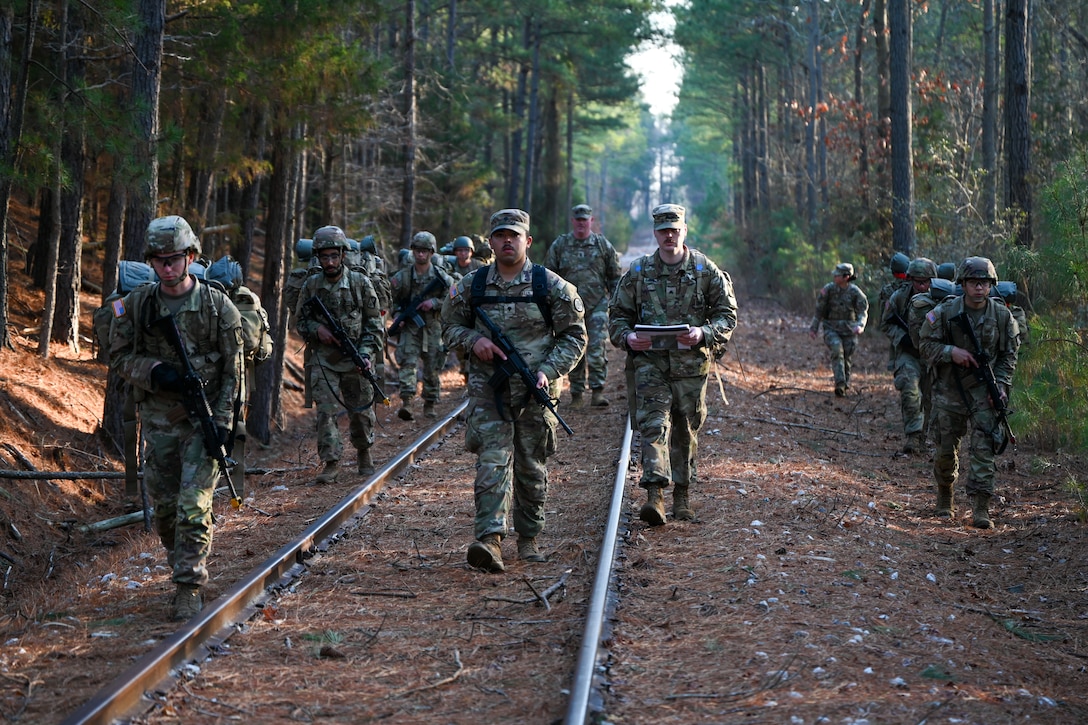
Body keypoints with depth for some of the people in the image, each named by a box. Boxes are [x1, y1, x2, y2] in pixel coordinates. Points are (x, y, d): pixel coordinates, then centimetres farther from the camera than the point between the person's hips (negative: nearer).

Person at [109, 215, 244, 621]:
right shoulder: (136, 305, 1)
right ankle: (183, 568, 31)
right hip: (158, 420, 4)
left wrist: (221, 421, -12)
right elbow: (120, 356, 6)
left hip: (203, 419, -3)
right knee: (164, 506, 11)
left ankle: (189, 588, -5)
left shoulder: (218, 306, -7)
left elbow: (232, 370, -4)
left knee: (193, 506, -11)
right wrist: (154, 371, -14)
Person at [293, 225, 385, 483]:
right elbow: (300, 320, 11)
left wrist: (367, 354, -12)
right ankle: (331, 463, -4)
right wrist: (317, 329, -11)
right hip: (323, 359, 1)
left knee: (361, 411, 10)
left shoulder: (360, 283, -3)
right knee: (326, 411, -8)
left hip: (356, 359, -1)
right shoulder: (311, 285, 1)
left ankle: (364, 452, 33)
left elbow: (374, 323, -1)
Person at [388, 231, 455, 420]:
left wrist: (435, 302, -13)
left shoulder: (441, 277, 0)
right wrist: (392, 288, -15)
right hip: (410, 326, -1)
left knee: (432, 368, 7)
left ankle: (429, 404, 20)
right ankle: (406, 401, -25)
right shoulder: (402, 276, 1)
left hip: (433, 327, 1)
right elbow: (390, 300, 6)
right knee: (408, 363, -16)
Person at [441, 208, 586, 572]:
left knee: (531, 467, 8)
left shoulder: (550, 285, 0)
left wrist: (548, 371, -10)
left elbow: (574, 335, 3)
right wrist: (473, 340, -7)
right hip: (488, 391, 0)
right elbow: (450, 325, 15)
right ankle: (489, 539, -22)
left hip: (533, 392, 0)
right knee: (492, 461, -13)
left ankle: (529, 538, 23)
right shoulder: (471, 286, 4)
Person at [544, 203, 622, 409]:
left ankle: (598, 391, -10)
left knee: (597, 347, -11)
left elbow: (615, 277, 11)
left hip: (598, 305, -1)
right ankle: (576, 394, 12)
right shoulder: (559, 245, 6)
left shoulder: (603, 245, 6)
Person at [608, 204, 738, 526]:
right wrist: (627, 337, -10)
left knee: (686, 432, 8)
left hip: (691, 363, 1)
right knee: (654, 424, -15)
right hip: (649, 361, 0)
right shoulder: (638, 272, 6)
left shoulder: (706, 270, 4)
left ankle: (682, 496, 21)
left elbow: (727, 314, 4)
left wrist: (703, 334, -15)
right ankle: (655, 495, -23)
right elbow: (617, 314, 12)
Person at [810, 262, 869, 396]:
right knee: (837, 351, -24)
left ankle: (845, 385, 27)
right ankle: (840, 384, -32)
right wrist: (814, 328, 6)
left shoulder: (855, 292, -5)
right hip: (831, 328, -1)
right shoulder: (828, 289, -5)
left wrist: (860, 325, -24)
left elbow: (863, 312, -5)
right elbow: (819, 310, 3)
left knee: (846, 357, 4)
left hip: (849, 329, 1)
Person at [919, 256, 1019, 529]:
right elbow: (927, 346, -3)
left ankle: (980, 508, -11)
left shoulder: (1002, 315, -2)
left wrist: (1001, 385, -6)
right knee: (946, 448, 9)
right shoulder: (945, 312, -7)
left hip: (984, 392, 0)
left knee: (984, 447, -11)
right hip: (949, 390, 0)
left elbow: (1008, 355, 6)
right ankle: (944, 496, 33)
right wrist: (951, 352, -21)